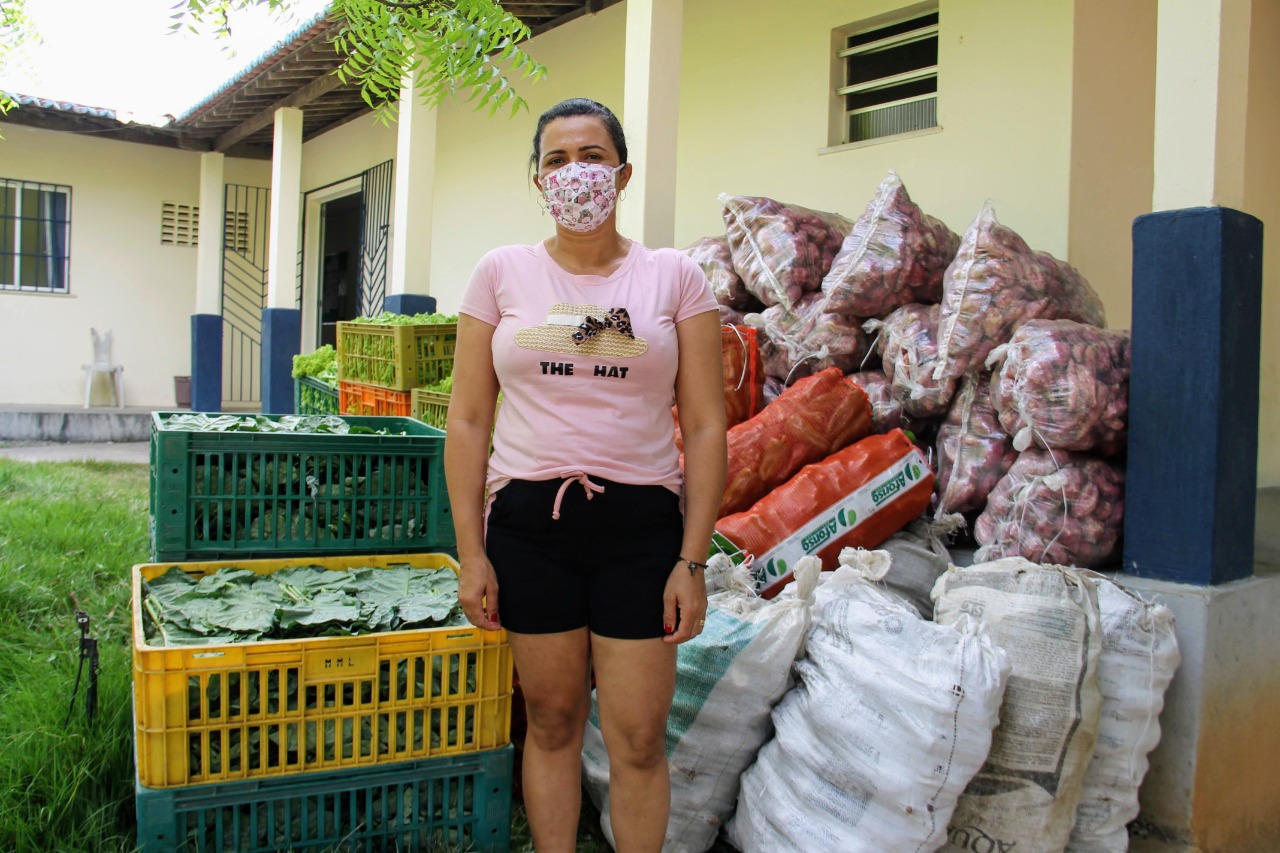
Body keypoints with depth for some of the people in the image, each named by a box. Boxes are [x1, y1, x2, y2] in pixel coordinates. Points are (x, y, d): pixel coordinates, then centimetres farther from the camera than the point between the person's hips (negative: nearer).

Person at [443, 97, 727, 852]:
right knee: (552, 721, 12)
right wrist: (471, 553, 0)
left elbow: (706, 426, 1)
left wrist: (693, 560, -4)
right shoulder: (503, 273, 5)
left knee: (639, 739, 4)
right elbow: (468, 421, 5)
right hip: (529, 519, 1)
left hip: (640, 525, -1)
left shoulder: (675, 277, 2)